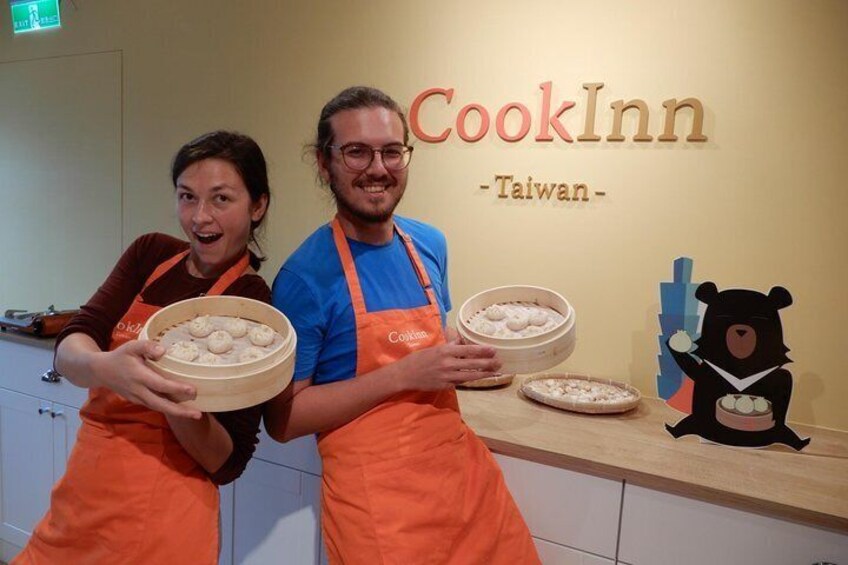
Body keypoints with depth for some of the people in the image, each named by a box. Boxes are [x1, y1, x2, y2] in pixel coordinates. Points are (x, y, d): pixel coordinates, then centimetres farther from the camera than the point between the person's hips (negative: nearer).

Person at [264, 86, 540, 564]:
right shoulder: (305, 276, -17)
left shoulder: (431, 244, 2)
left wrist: (475, 355, -4)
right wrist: (403, 374, -23)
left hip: (468, 473, 6)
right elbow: (282, 419, -15)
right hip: (378, 498, -6)